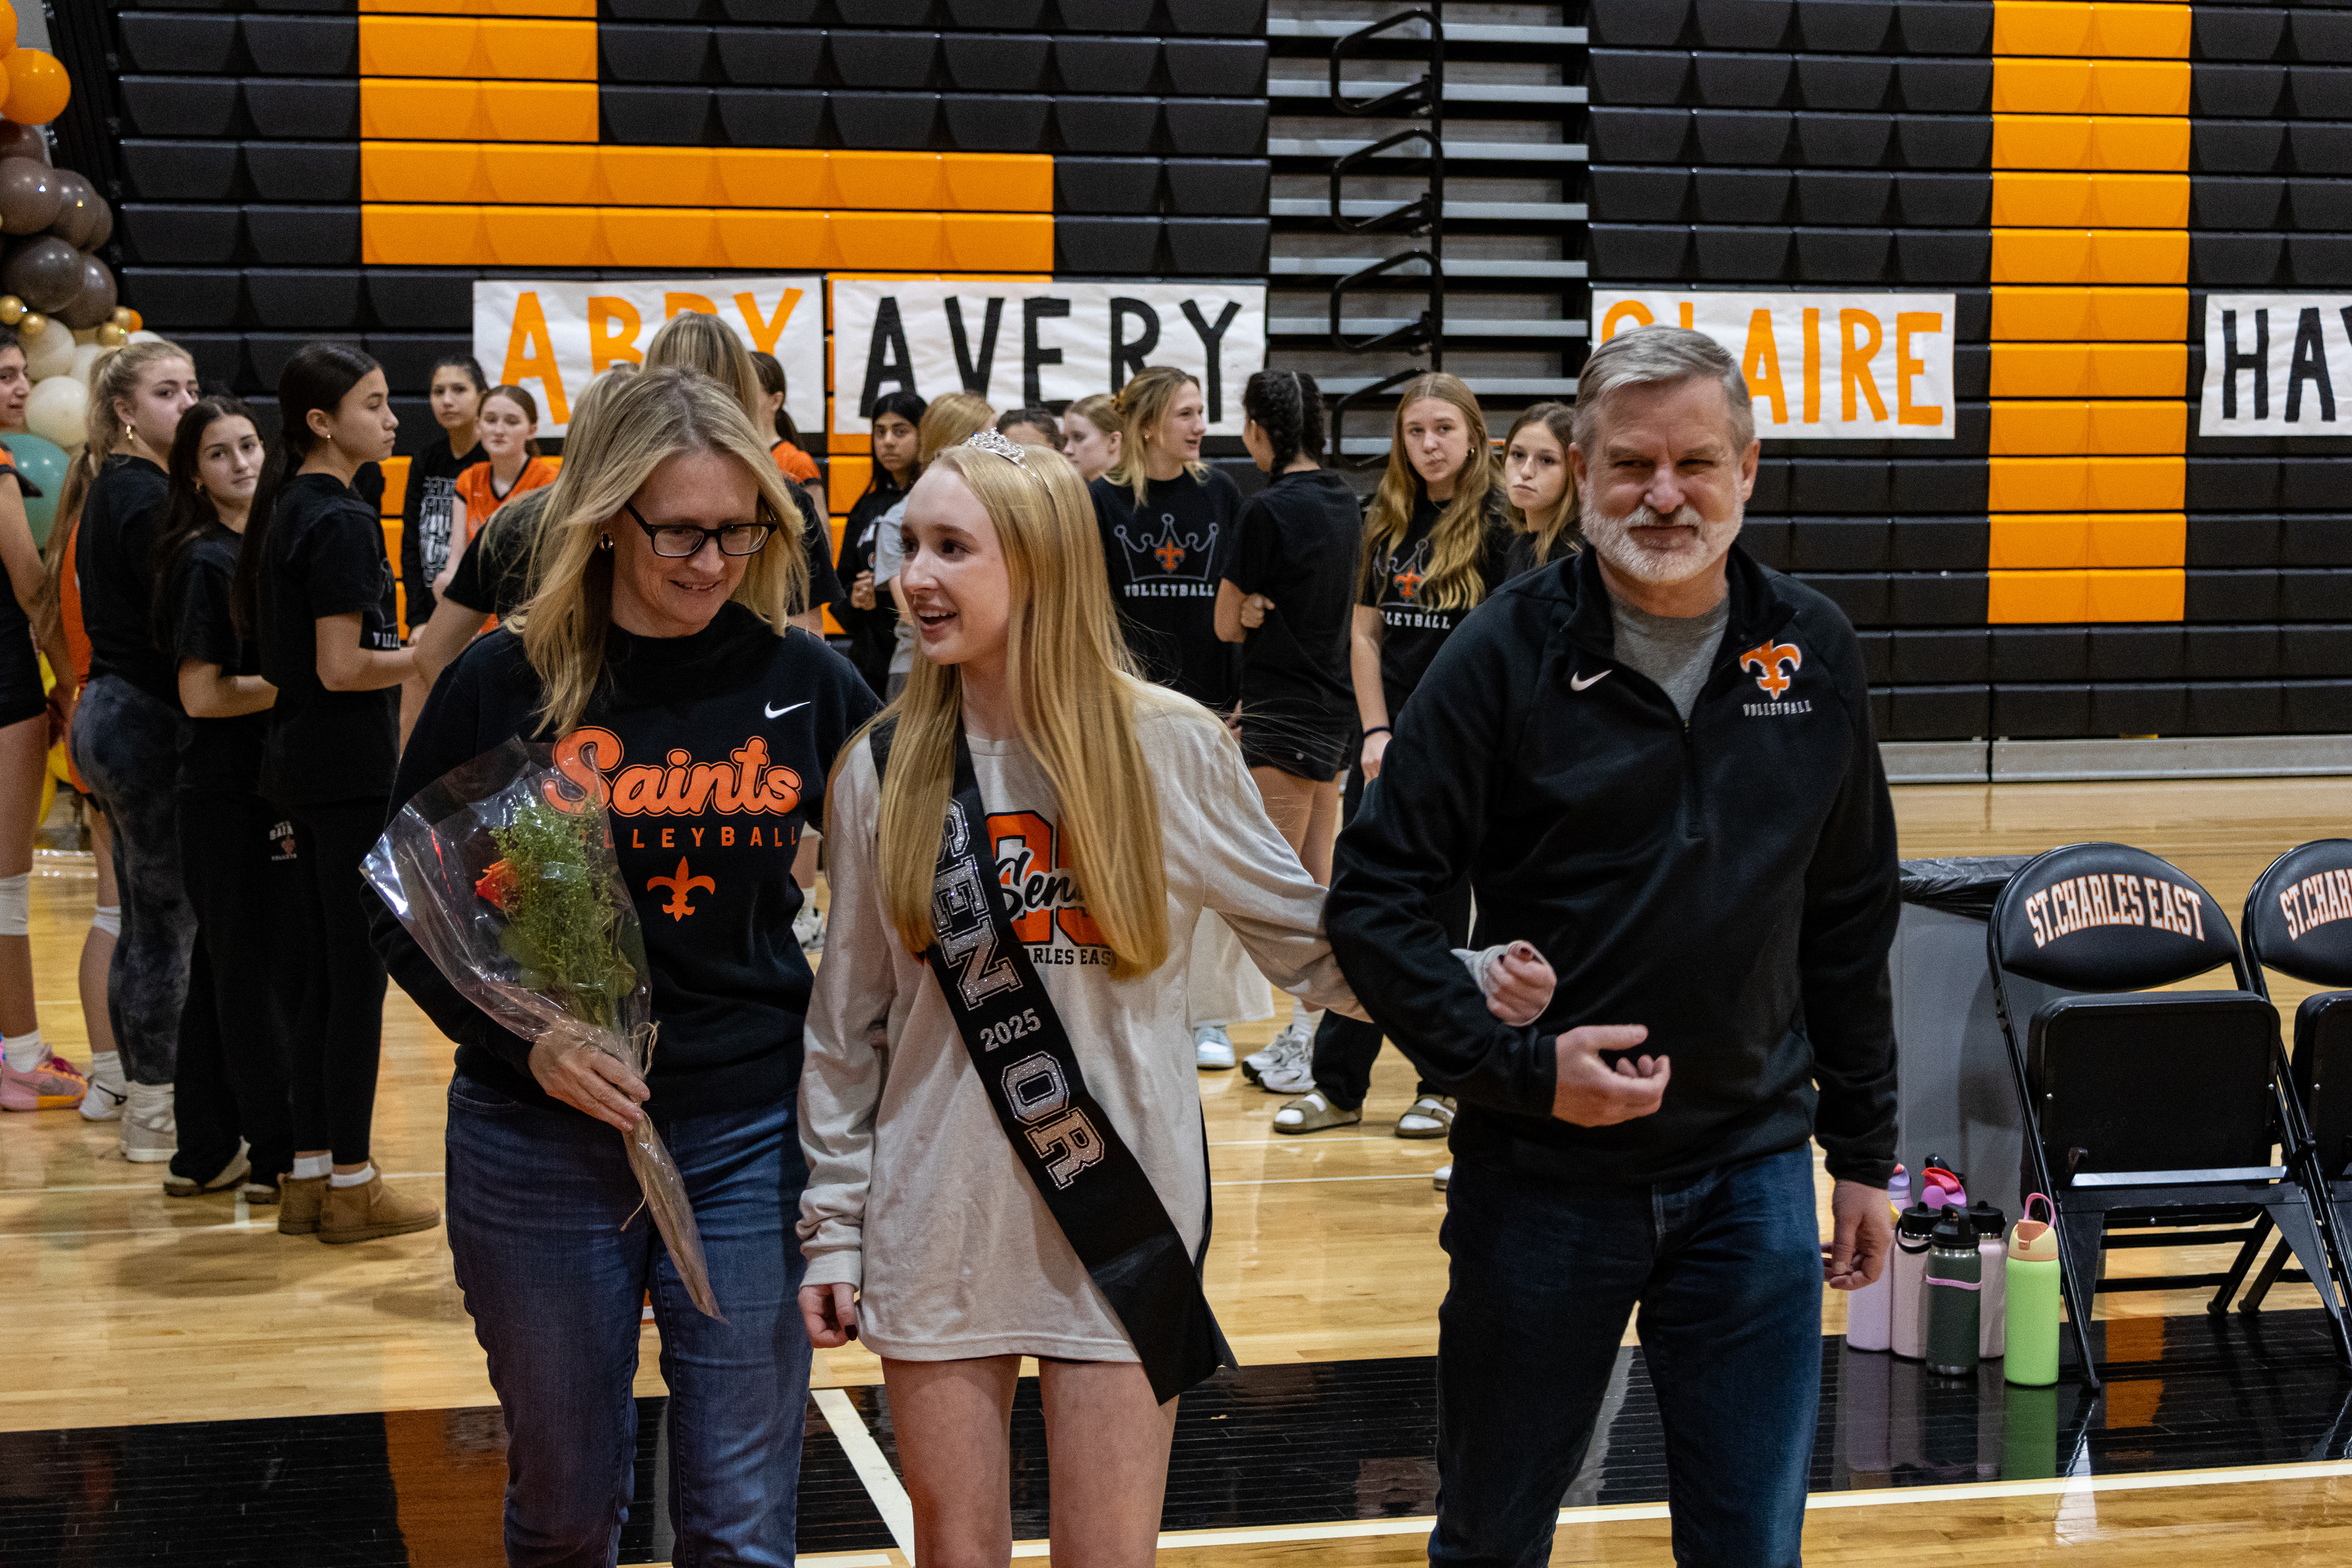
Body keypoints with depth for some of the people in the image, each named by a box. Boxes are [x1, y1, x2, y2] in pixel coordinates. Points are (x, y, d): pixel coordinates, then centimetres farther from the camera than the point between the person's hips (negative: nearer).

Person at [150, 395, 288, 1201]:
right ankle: (277, 1157, 4)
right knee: (255, 967, -3)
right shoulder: (204, 562, -13)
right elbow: (202, 695, -17)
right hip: (228, 793, -9)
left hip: (263, 783, 9)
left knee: (222, 962, 13)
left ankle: (205, 1151, 21)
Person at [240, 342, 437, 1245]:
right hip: (350, 769, -9)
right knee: (360, 972, -2)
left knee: (321, 971, 13)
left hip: (301, 760, 9)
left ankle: (309, 1173, 18)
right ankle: (350, 1185, 4)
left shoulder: (288, 509, 12)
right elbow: (341, 667, -20)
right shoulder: (341, 521, -16)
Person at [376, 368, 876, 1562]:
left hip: (751, 1137, 0)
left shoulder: (803, 681, -3)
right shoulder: (506, 683, -6)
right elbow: (407, 909, 0)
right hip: (539, 1140, 0)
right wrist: (523, 1038, -15)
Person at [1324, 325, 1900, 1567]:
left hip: (1752, 1172, 2)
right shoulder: (1507, 654, -9)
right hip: (1542, 1174, -2)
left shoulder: (1812, 651, 2)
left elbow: (1850, 918, 11)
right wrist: (1517, 1068, -18)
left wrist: (1863, 1151, 12)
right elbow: (1374, 894, -9)